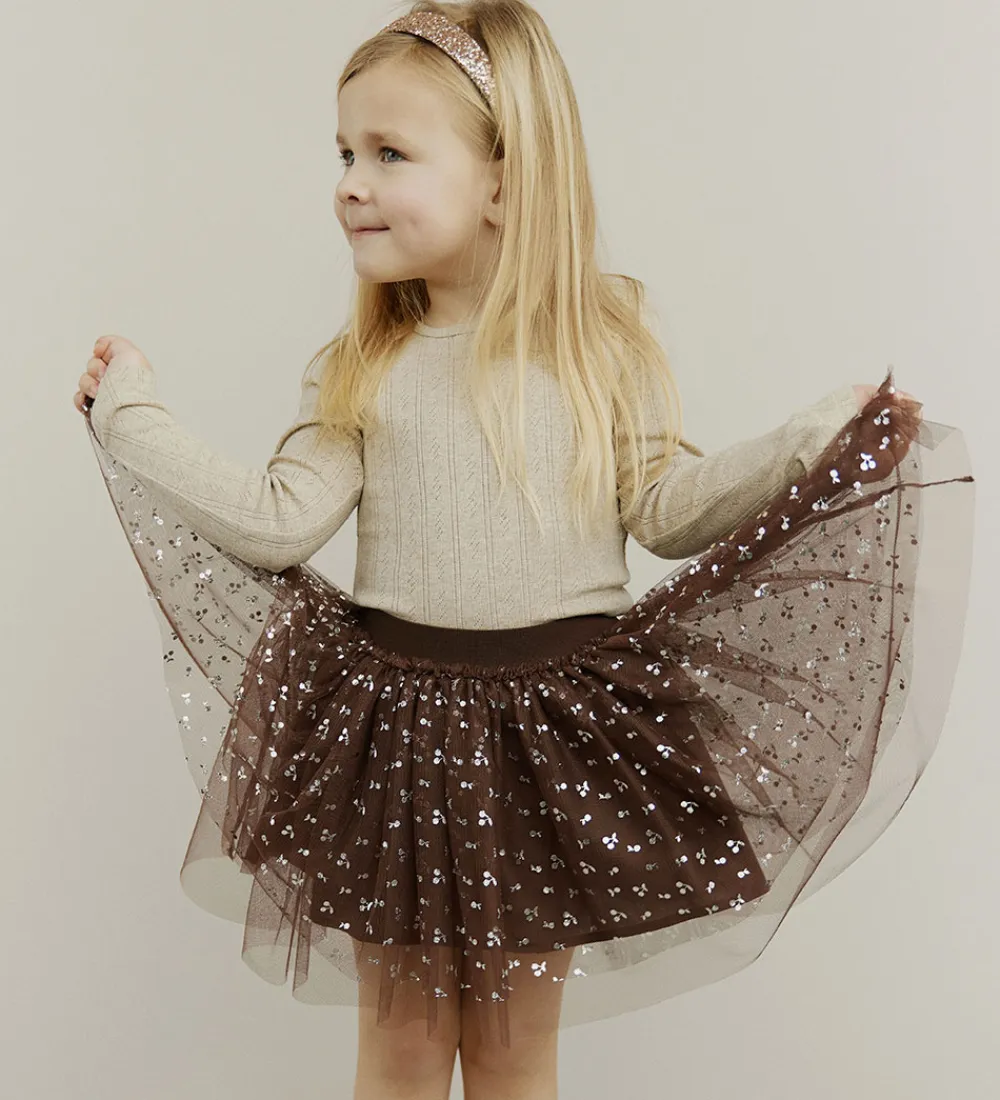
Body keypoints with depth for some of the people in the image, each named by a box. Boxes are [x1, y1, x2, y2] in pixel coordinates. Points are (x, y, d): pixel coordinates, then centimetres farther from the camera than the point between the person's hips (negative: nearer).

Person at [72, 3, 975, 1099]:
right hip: (392, 720, 1)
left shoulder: (604, 341, -2)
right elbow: (281, 520, -2)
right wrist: (134, 415, 2)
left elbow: (665, 507, -1)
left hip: (554, 729, -1)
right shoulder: (358, 367, 2)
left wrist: (815, 441, -9)